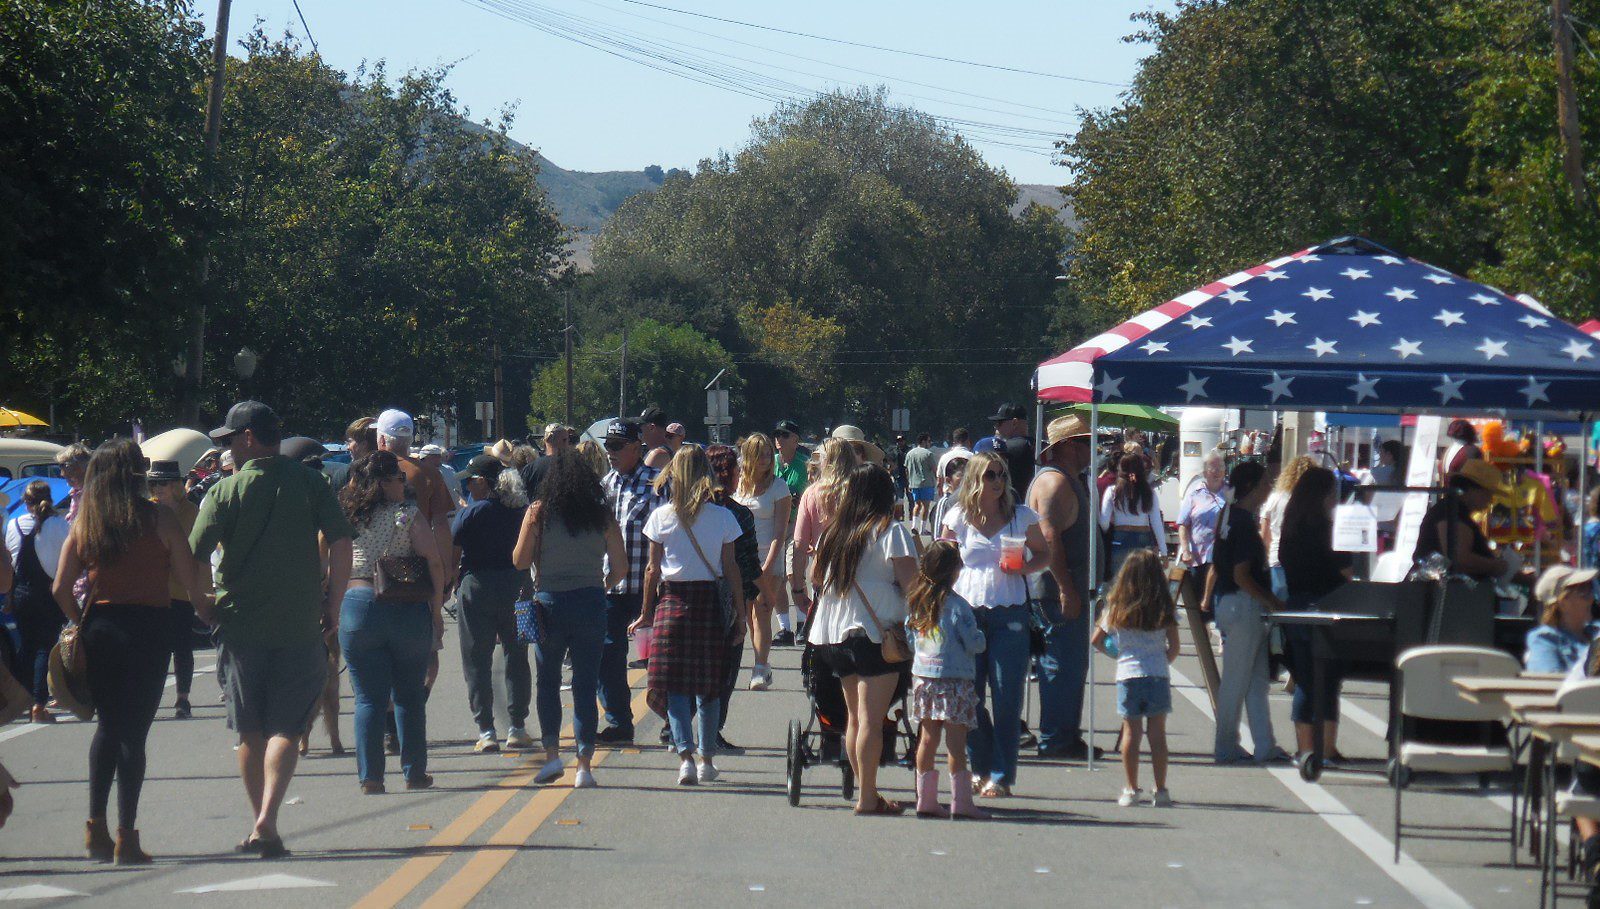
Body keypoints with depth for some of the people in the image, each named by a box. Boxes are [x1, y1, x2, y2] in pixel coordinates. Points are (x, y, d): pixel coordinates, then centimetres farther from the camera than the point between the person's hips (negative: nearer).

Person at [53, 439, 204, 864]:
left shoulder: (83, 522, 4)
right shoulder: (158, 518, -6)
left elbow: (60, 588, 1)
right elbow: (192, 582, -8)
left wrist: (82, 623, 15)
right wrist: (207, 610, 9)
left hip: (97, 629, 4)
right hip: (147, 629, -4)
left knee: (108, 727, 19)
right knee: (133, 733, 0)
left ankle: (96, 826, 14)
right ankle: (126, 837, -1)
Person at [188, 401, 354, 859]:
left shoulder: (226, 491, -3)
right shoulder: (309, 484, 0)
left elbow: (197, 556, -8)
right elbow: (342, 545, -5)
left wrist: (203, 607, 7)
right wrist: (332, 606, 3)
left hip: (242, 627, 0)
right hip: (300, 627, 0)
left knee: (250, 731, 12)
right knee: (286, 729, 1)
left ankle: (261, 826, 16)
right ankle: (267, 819, -17)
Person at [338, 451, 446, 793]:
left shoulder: (347, 518, 5)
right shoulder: (407, 515, -3)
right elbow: (435, 564, -8)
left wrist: (334, 614, 17)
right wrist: (437, 611, 0)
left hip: (357, 608, 2)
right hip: (408, 610, -1)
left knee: (368, 699, 4)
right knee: (410, 697, 12)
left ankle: (370, 777, -1)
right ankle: (414, 773, 17)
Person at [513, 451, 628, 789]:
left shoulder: (538, 513, -4)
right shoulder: (602, 516, 0)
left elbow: (520, 561, -2)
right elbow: (620, 568, 1)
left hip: (550, 603, -1)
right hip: (591, 604, 1)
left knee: (548, 681, 14)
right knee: (586, 685, 5)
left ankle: (552, 754, 3)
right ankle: (584, 764, 2)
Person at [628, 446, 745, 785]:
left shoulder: (661, 517, -4)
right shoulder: (722, 517, -3)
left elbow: (653, 569, 0)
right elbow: (730, 567, 1)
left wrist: (646, 611, 9)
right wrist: (739, 611, 8)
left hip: (671, 601, -1)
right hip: (709, 601, 1)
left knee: (675, 685, 2)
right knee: (708, 685, 11)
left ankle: (685, 755, -13)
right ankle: (707, 758, 17)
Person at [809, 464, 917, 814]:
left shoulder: (832, 531, 9)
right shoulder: (890, 531, -8)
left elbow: (816, 576, 21)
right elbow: (910, 581, -13)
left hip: (834, 634, 6)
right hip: (875, 631, -6)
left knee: (854, 716, 14)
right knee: (872, 718, -6)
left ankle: (865, 791, 19)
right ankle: (867, 798, -7)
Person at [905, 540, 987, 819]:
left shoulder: (914, 601, 6)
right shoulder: (956, 605, -13)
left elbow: (909, 638, 14)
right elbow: (974, 643, -10)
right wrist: (980, 636, 10)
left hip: (921, 677, 6)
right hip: (953, 680, -6)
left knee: (928, 738, 10)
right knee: (956, 741, -4)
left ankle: (926, 799, 12)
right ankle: (961, 801, -3)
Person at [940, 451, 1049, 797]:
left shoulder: (1021, 516, 4)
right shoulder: (958, 518, 5)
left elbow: (1044, 554, 13)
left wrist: (1024, 567, -8)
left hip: (1009, 613, -1)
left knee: (1006, 698, -3)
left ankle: (1000, 775, 2)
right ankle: (981, 767, 19)